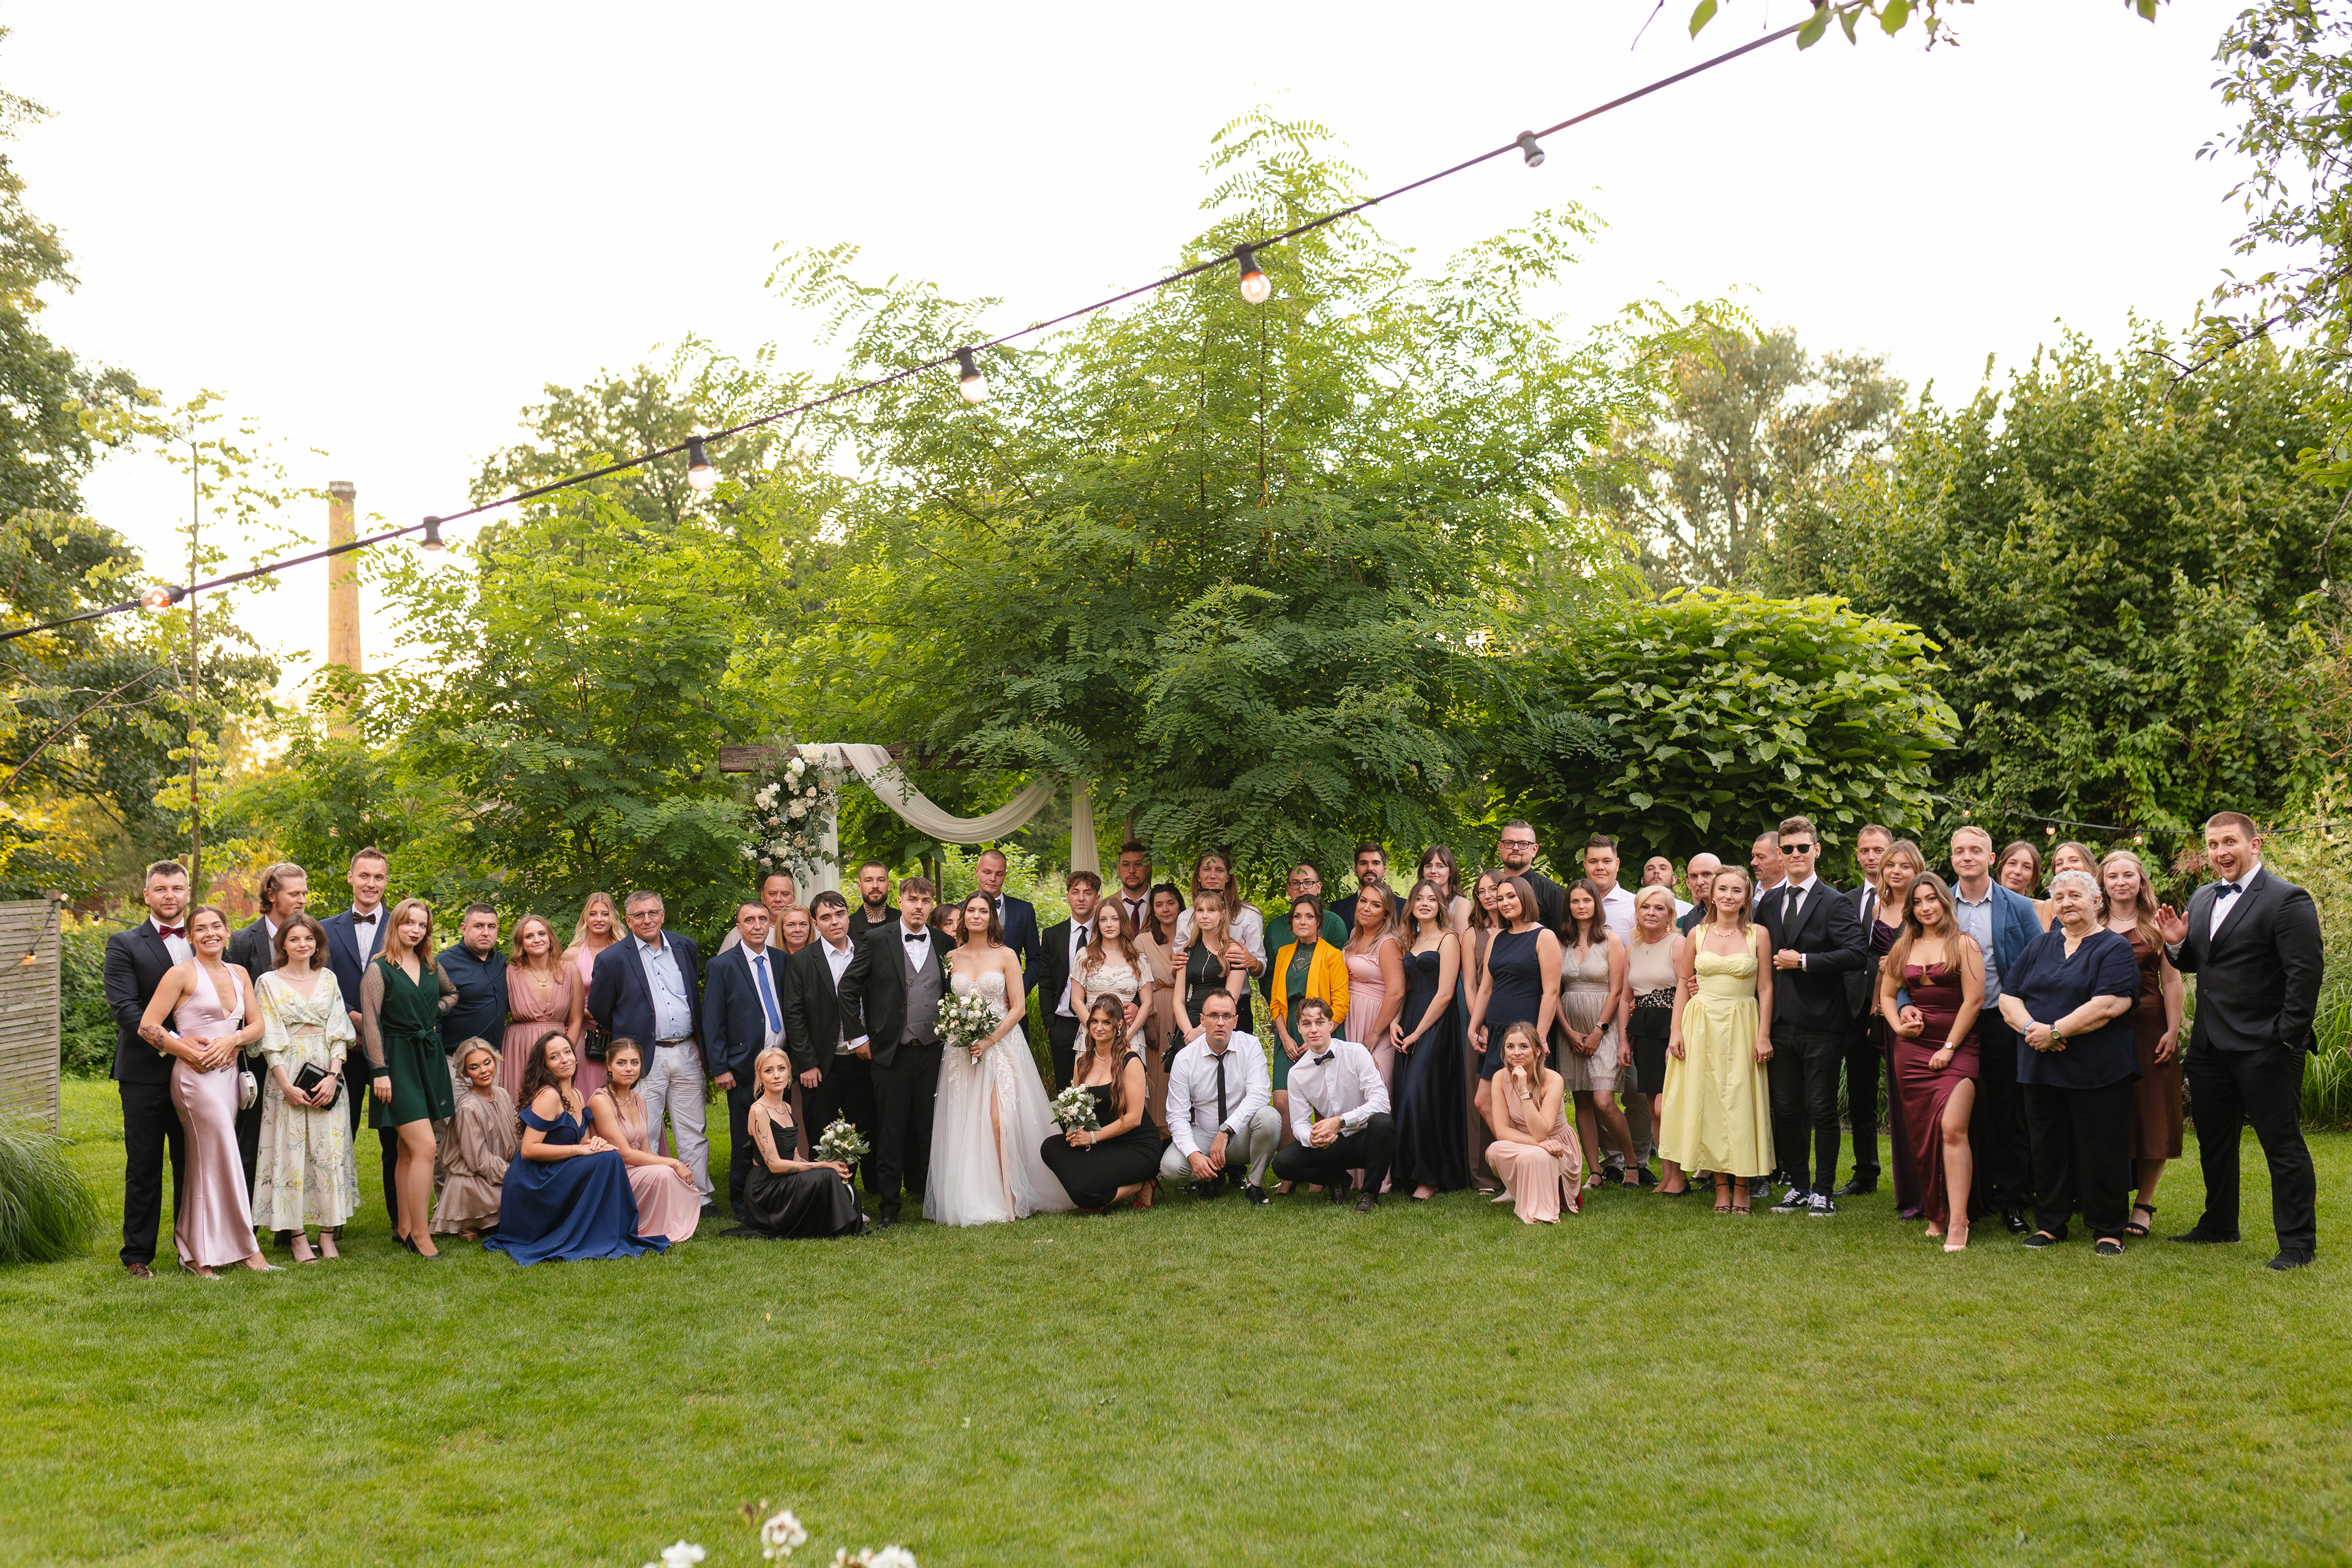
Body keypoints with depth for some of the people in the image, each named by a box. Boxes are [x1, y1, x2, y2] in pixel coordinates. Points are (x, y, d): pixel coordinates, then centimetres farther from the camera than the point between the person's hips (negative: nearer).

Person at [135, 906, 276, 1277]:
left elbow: (257, 1024, 12)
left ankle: (195, 1253, 16)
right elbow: (147, 1027, -8)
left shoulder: (239, 974, 13)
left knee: (205, 1164, 10)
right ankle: (244, 1247, 2)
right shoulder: (182, 974, -5)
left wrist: (232, 1040, -8)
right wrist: (190, 1053, -12)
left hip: (229, 1075, 6)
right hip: (196, 1077, -6)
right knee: (224, 1161, -5)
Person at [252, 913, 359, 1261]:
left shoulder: (328, 979, 11)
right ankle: (297, 1236, 2)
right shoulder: (268, 982, 2)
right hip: (287, 1072, -3)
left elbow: (339, 1031, 6)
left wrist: (333, 1075, -8)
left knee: (329, 1149, 0)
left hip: (327, 1072, 3)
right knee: (291, 1149, -3)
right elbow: (269, 1039, -3)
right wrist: (286, 1085, -12)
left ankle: (328, 1233, 4)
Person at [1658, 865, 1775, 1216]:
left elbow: (1765, 989, 1)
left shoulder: (1757, 934, 1)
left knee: (1740, 1102, -2)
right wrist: (1676, 1032, 2)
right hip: (1702, 1025, 2)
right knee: (1708, 1101, 1)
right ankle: (1721, 1186, 9)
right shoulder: (1697, 934, 6)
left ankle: (1742, 1187, 7)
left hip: (1742, 1026, -2)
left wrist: (1763, 1035, -6)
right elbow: (1682, 985, 10)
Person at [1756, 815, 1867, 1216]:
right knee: (1785, 1110, 9)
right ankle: (1798, 1185, 21)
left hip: (1821, 1025, -5)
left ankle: (1823, 1191, 12)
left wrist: (1802, 961, -17)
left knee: (1822, 1110, 2)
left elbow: (1857, 954, -17)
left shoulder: (1833, 902, -6)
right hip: (1782, 1024, 5)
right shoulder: (1768, 903, 11)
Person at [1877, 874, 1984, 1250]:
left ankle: (1958, 1221, -19)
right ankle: (1936, 1215, 17)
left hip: (1957, 1047, -5)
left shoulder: (1964, 944, -2)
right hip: (1913, 1047, 5)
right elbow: (1886, 994, 21)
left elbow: (1974, 1000, -7)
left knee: (1952, 1128, -19)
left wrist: (1949, 1047, -9)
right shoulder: (1904, 947, 13)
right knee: (1922, 1134, 5)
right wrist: (1898, 1024, 2)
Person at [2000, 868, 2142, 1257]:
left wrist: (2056, 1031, -17)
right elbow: (2008, 998, 9)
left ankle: (2108, 1231, 11)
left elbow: (2107, 1005, -16)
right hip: (2040, 1067, 5)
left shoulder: (2115, 948, -2)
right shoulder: (2040, 946, 15)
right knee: (2047, 1148, 10)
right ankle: (2049, 1225, 21)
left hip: (2097, 1072, -5)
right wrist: (2030, 1027, -11)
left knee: (2101, 1153, -1)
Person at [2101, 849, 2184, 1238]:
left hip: (2149, 1027, -1)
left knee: (2151, 1116, 1)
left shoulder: (2156, 926, 3)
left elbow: (2172, 982, 0)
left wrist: (2173, 1031, -9)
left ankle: (2144, 1204, 11)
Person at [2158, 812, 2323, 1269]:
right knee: (2213, 1140, 18)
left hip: (2264, 1047, -8)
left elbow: (2304, 975, -15)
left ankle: (2298, 1243, 7)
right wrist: (2176, 943, -2)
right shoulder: (2202, 899, 13)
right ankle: (2218, 1224, 33)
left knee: (2283, 1144, -1)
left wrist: (2289, 1040, -17)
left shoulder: (2286, 900, -11)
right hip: (2209, 1043, 8)